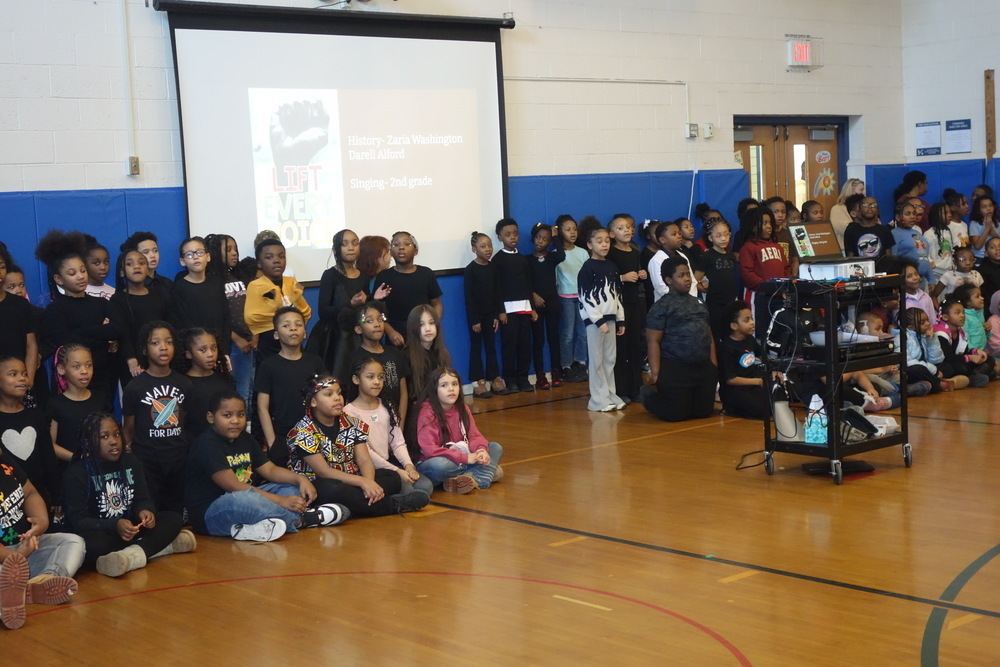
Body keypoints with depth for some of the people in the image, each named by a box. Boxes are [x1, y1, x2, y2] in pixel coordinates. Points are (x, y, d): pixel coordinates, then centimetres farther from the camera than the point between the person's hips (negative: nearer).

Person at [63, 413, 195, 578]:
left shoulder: (131, 461, 8)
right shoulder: (77, 472, -8)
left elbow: (143, 498, 5)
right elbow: (77, 520, -14)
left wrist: (145, 511, -21)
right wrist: (115, 526, -30)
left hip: (131, 529, 6)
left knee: (173, 518, -13)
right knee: (87, 544, -40)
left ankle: (134, 555, -36)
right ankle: (162, 545, -33)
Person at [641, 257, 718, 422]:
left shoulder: (698, 303, 16)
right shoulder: (662, 306, -5)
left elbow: (709, 336, 19)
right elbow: (653, 341, -10)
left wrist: (714, 366, 11)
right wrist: (656, 374, -16)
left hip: (703, 368, 7)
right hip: (675, 369, -6)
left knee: (704, 412, 7)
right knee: (676, 414, -4)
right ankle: (648, 395, 23)